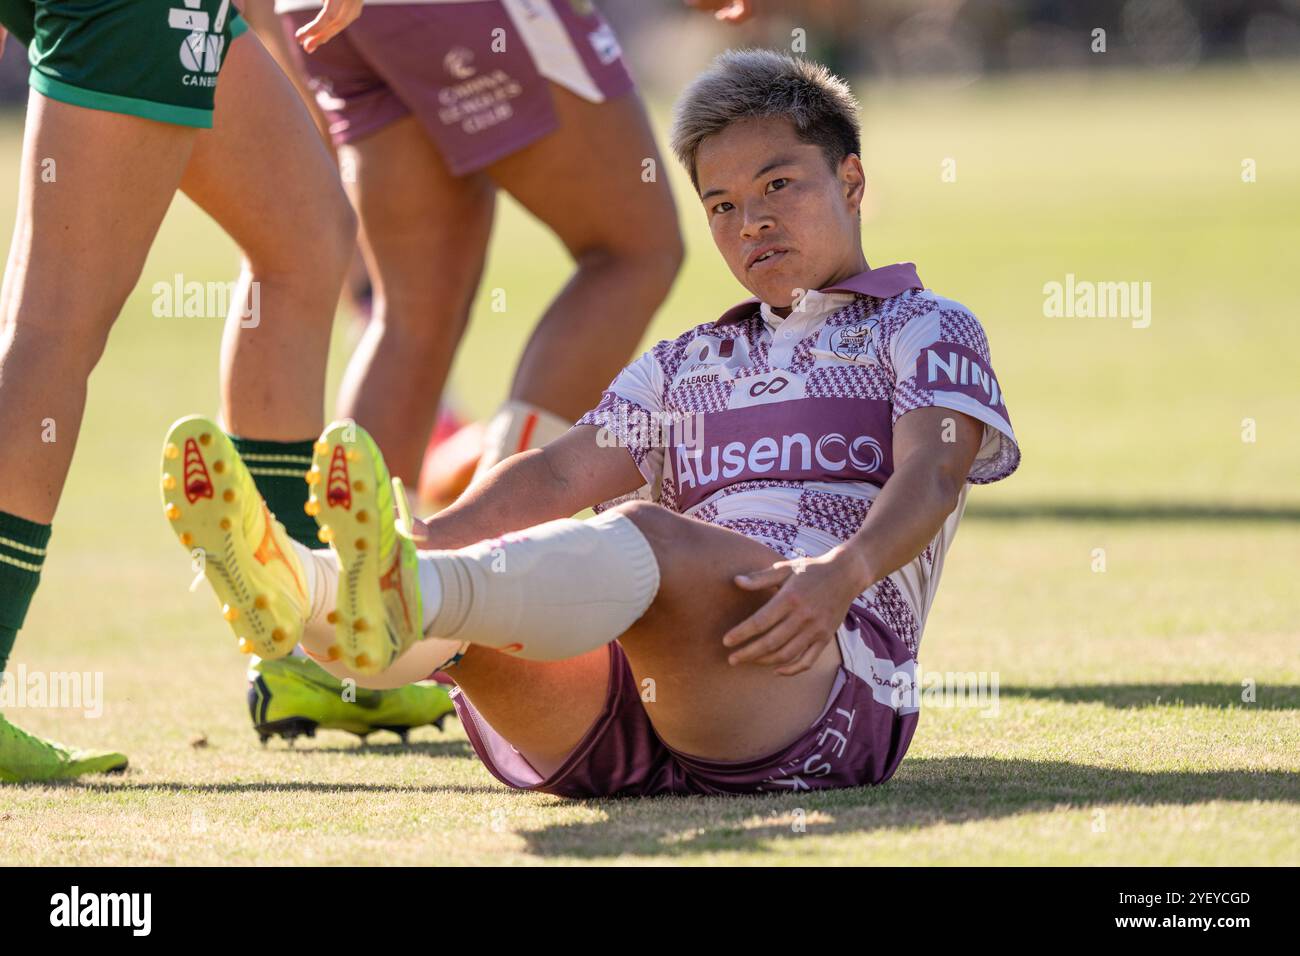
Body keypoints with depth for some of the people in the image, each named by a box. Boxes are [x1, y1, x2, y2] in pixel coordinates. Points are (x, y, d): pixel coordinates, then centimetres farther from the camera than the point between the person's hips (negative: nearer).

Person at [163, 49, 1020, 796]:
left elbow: (930, 475, -3)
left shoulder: (924, 330, 18)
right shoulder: (687, 364, 35)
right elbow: (563, 474, 19)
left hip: (833, 685, -6)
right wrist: (431, 533, -4)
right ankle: (302, 589, -58)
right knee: (467, 602, -24)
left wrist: (842, 572, -27)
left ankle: (404, 596, -66)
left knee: (644, 537, -36)